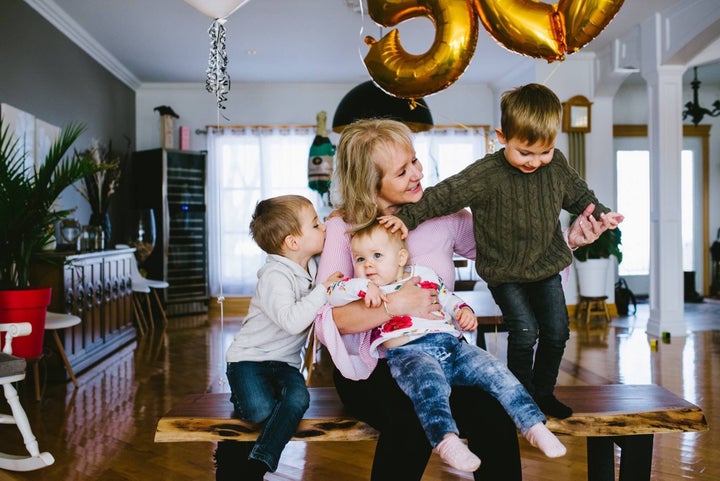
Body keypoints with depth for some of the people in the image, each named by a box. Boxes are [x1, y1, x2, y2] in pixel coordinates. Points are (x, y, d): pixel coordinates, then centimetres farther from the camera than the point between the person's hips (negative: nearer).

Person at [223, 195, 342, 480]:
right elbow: (292, 321, -34)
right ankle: (241, 395, 7)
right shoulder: (275, 276, -21)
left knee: (298, 399, -24)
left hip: (285, 361, 6)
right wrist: (323, 289, -25)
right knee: (260, 410, -28)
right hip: (249, 357, -6)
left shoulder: (314, 265, 3)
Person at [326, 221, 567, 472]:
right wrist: (363, 286, -15)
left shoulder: (425, 275, 21)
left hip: (451, 345, 4)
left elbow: (450, 299, 28)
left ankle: (533, 425, -6)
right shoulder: (366, 292, 12)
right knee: (430, 381, -36)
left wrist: (465, 311, 6)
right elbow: (330, 293, 0)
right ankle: (446, 440, -45)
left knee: (494, 370, -12)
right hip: (406, 353, -4)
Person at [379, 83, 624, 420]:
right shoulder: (486, 175, -21)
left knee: (557, 331, 7)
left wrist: (600, 214, 10)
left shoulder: (557, 166, -5)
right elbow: (444, 195, -20)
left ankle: (544, 392, 29)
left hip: (546, 265, 5)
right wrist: (407, 217, -25)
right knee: (524, 332, -10)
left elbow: (577, 194, 15)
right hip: (504, 272, -5)